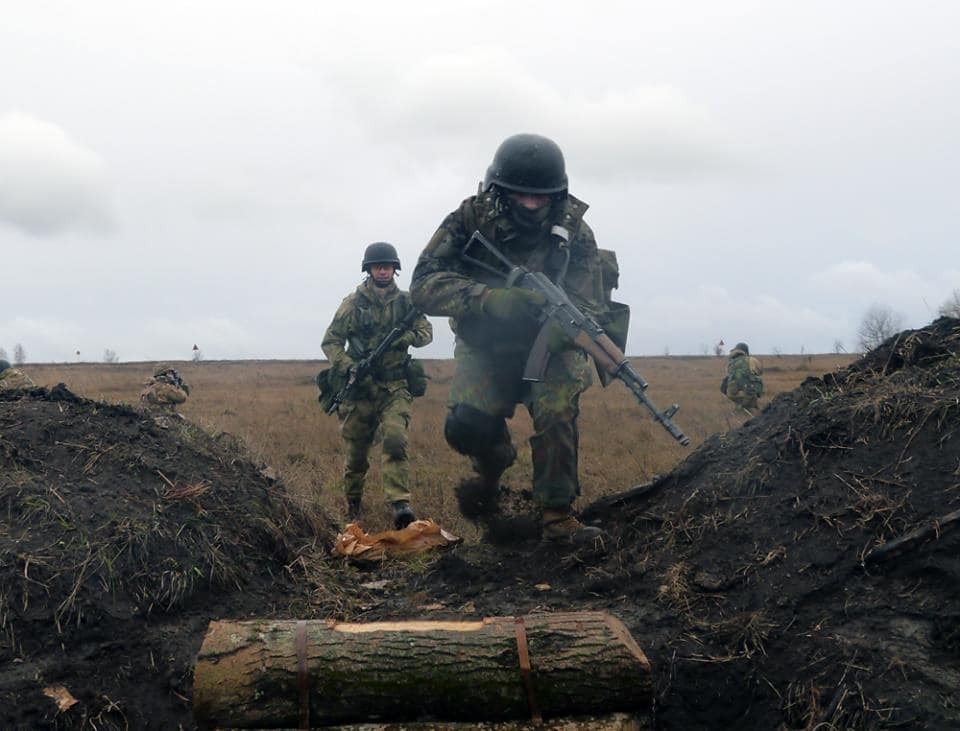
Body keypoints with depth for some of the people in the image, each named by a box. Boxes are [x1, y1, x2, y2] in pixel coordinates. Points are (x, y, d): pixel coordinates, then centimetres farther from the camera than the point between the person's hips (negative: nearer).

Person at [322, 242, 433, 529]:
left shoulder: (405, 301, 7)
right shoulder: (353, 303, 1)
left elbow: (426, 332, 6)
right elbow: (330, 341, 1)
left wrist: (404, 337, -15)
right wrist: (347, 367, -16)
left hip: (395, 387, 0)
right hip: (360, 387, 0)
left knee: (395, 440, -20)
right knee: (356, 451, 8)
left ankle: (400, 506, -27)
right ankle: (352, 504, 29)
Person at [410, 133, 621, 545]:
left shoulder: (573, 232, -16)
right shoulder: (471, 218, -17)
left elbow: (592, 309, -17)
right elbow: (424, 285, -25)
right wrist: (489, 299, -41)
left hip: (549, 347, 0)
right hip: (486, 349, 0)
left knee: (557, 410, -27)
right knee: (466, 424, -21)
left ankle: (557, 514, -12)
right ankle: (491, 468, 14)